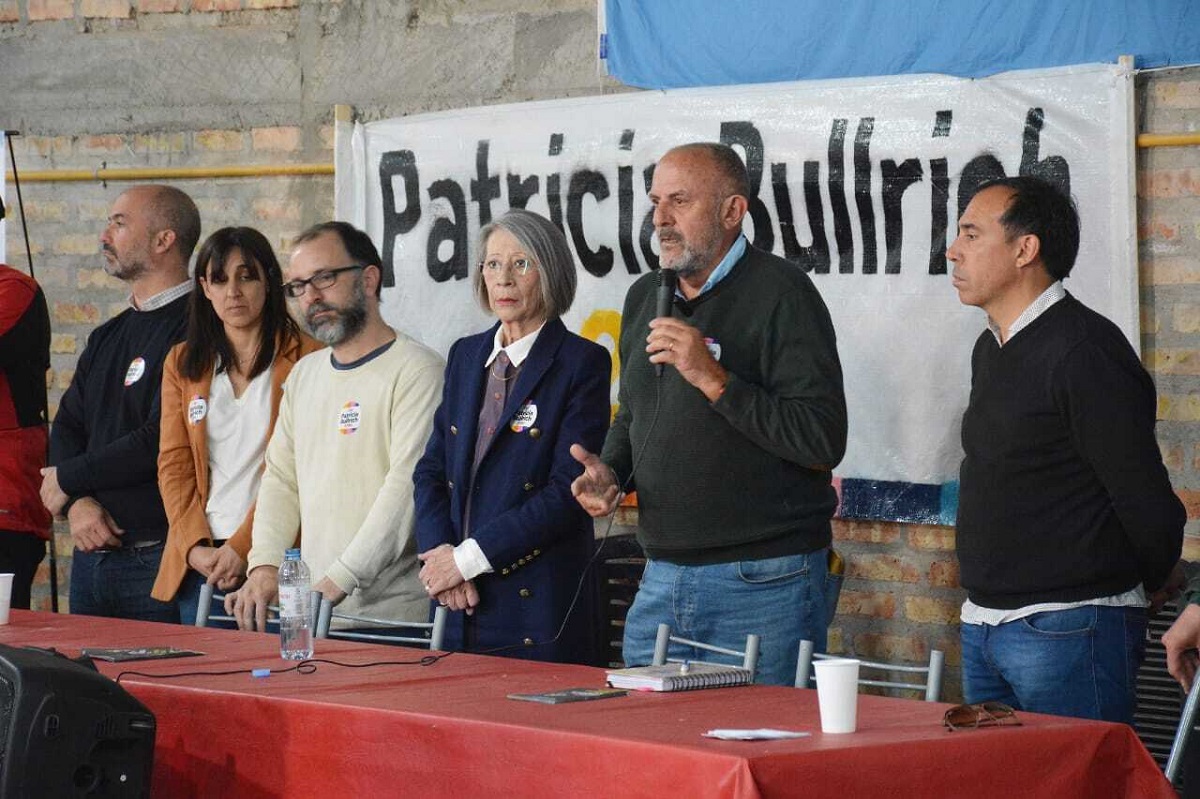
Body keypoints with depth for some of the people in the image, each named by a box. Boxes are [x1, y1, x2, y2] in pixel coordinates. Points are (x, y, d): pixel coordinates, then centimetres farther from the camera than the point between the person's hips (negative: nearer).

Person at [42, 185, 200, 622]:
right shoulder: (107, 337, 18)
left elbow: (162, 442, -20)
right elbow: (66, 428, 14)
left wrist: (68, 479, -7)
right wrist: (78, 503, -6)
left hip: (155, 561, -8)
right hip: (91, 555, 8)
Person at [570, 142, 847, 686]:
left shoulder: (780, 293, -10)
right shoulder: (644, 297, 13)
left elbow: (824, 442, -18)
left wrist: (714, 379, -21)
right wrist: (610, 472, 6)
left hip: (762, 584, -7)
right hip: (662, 580, 7)